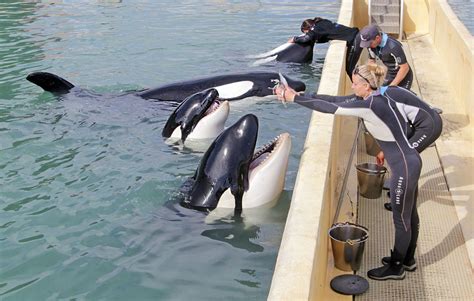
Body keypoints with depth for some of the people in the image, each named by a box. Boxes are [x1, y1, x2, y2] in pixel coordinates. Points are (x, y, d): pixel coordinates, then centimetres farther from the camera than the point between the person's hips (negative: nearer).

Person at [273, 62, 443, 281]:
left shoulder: (369, 106, -24)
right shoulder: (382, 95, 4)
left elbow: (330, 108, -20)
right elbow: (336, 100, 5)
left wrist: (295, 98, -12)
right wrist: (298, 95, 1)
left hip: (404, 167, -10)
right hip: (410, 162, 10)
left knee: (401, 218, 6)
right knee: (409, 214, 22)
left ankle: (396, 268, 23)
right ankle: (407, 259, 39)